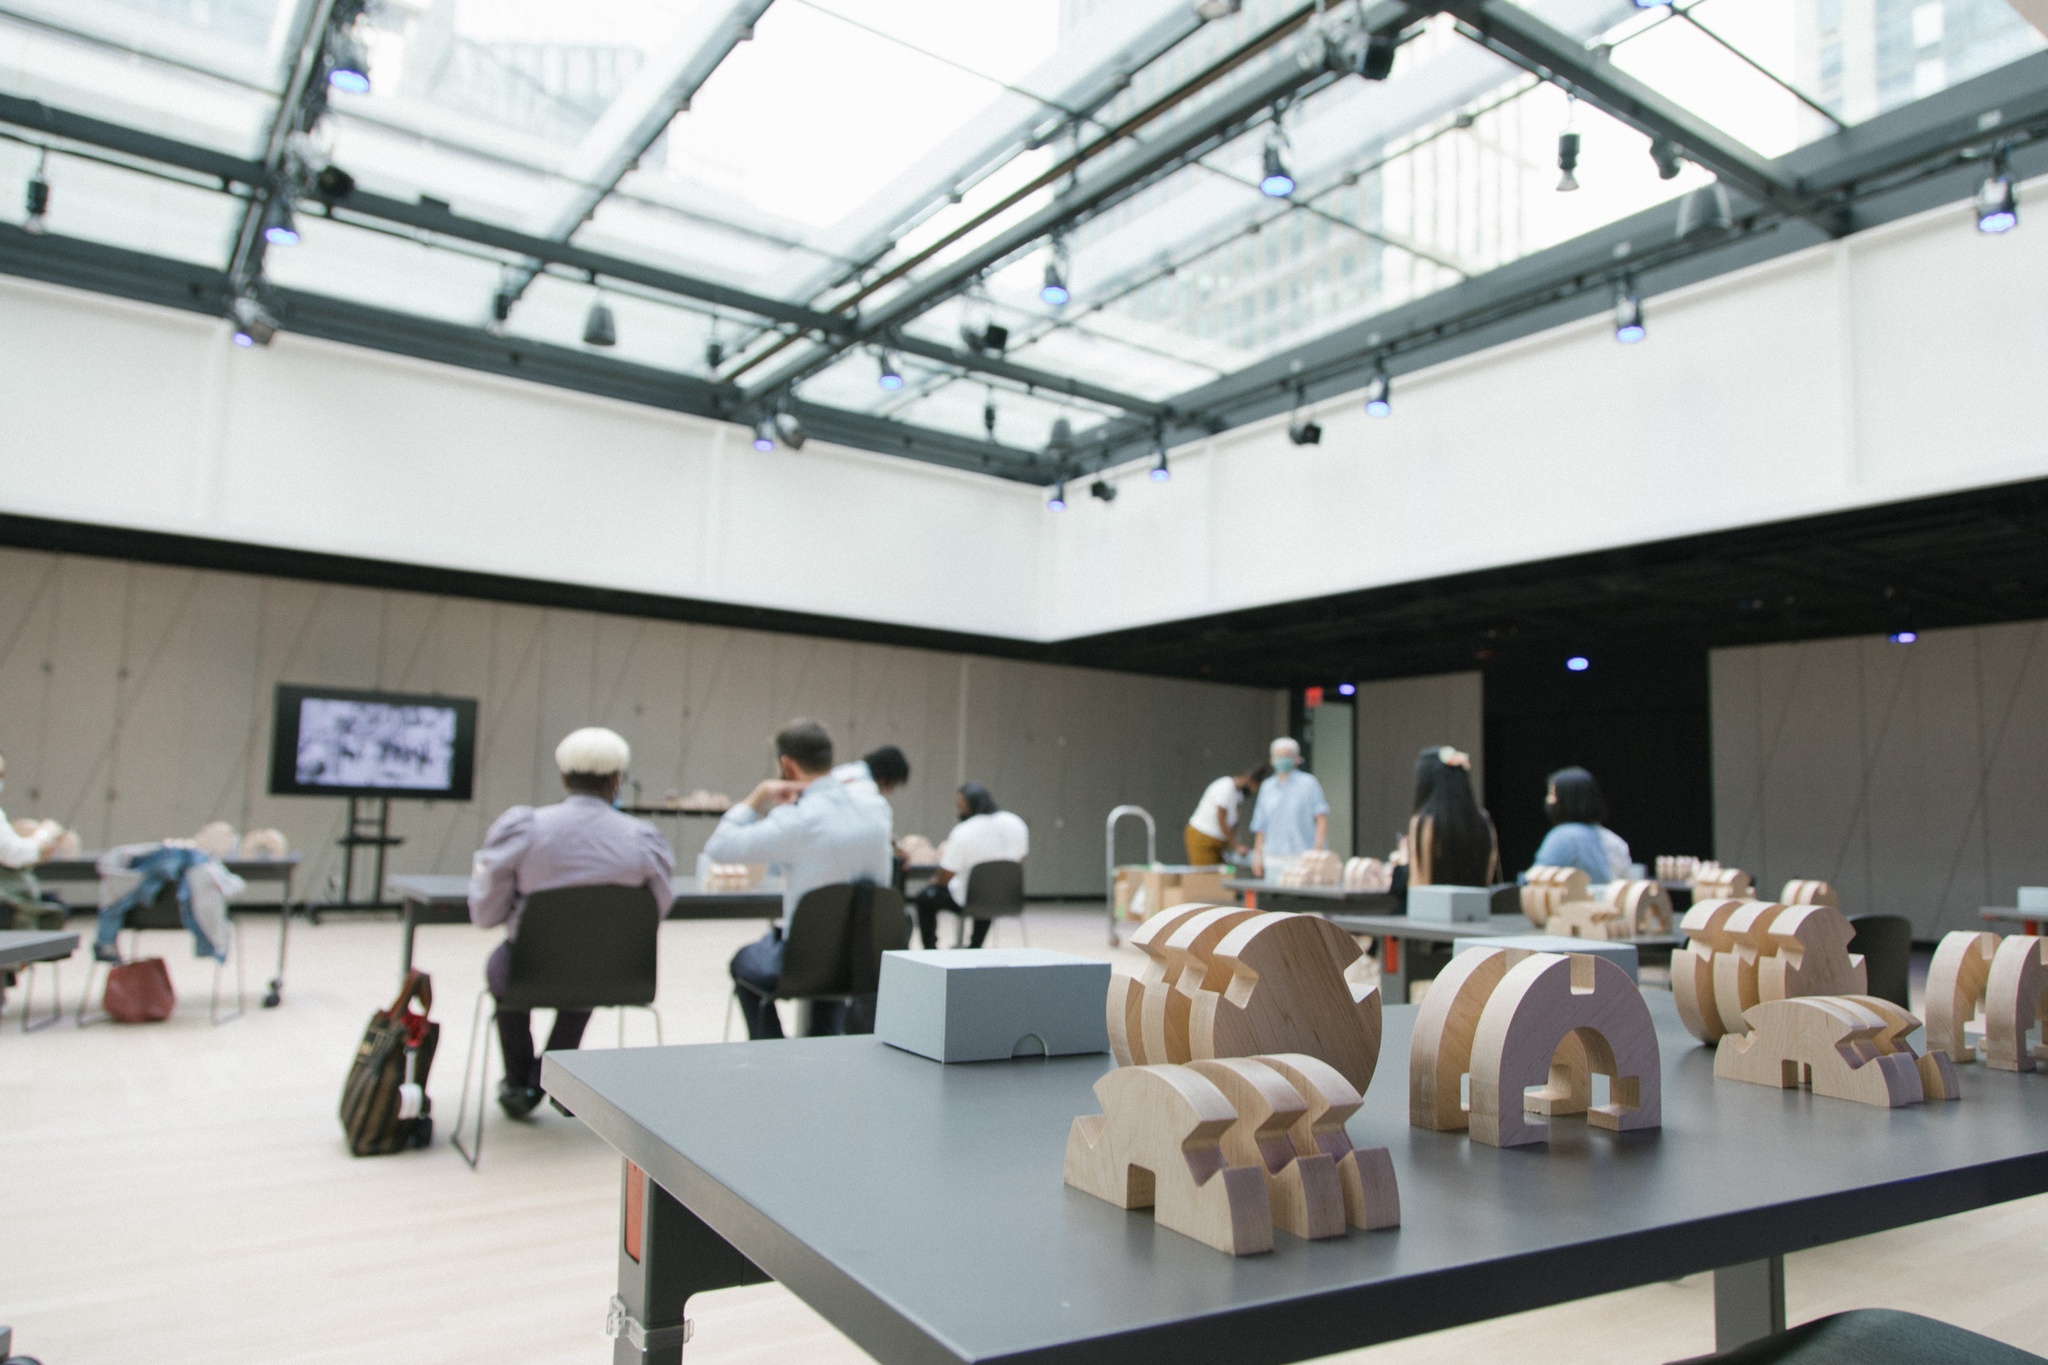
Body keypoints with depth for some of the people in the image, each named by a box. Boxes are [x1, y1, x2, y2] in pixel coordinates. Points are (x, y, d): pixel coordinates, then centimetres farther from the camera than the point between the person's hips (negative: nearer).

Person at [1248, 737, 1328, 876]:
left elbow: (1321, 818, 0)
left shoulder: (1308, 783, 4)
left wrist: (1318, 849, -9)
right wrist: (1258, 854, 12)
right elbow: (1260, 826, 18)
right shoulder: (1267, 786, 16)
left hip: (1301, 855, -3)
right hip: (1273, 857, 4)